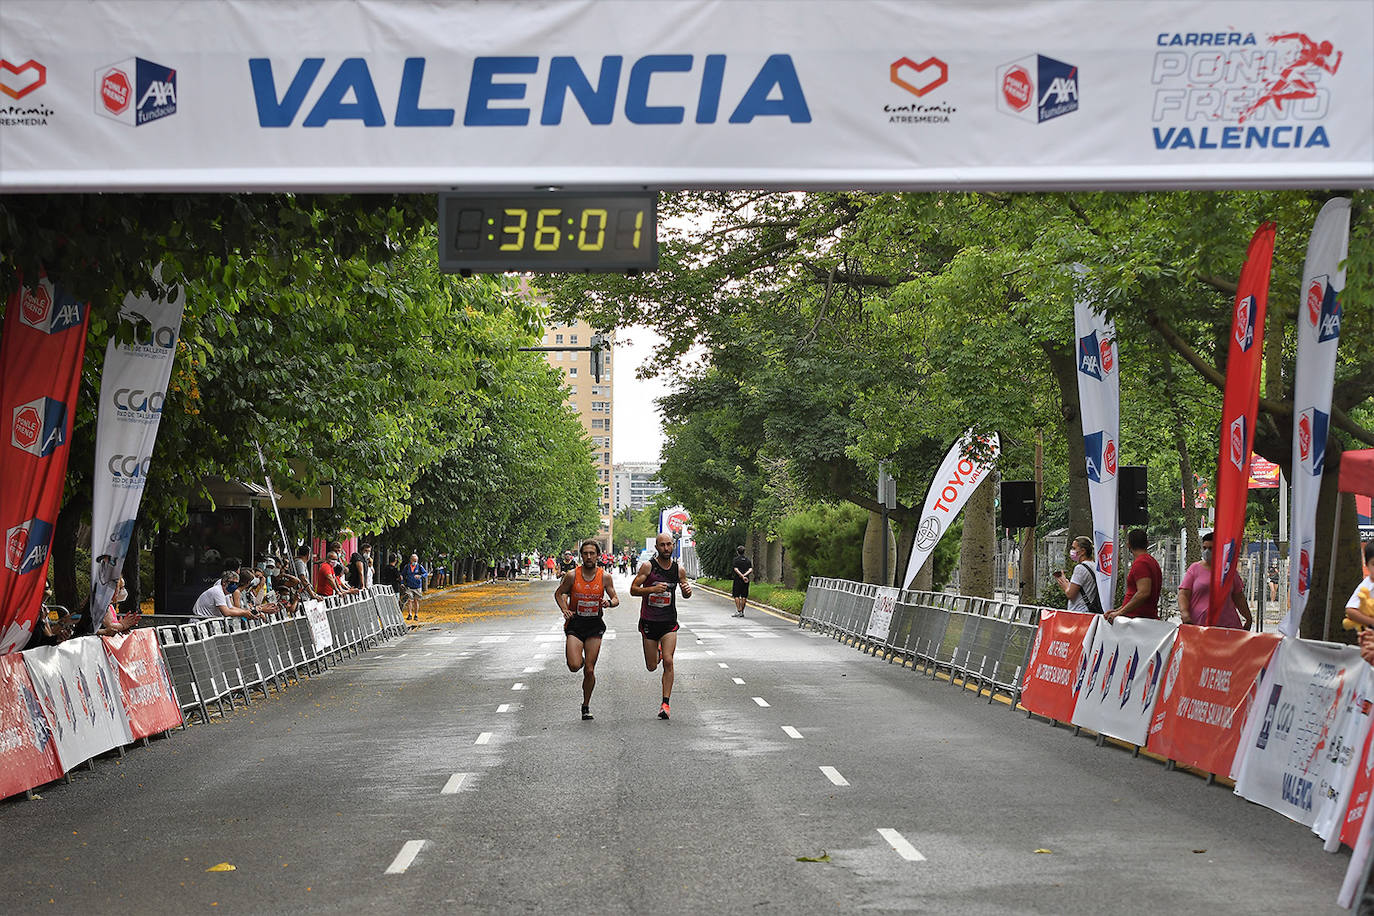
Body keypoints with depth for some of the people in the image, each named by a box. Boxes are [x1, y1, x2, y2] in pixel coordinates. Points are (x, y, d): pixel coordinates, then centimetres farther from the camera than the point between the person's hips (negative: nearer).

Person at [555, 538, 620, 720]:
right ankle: (579, 658, 21)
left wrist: (609, 602, -18)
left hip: (595, 625, 1)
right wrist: (565, 610, -8)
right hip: (575, 623, -1)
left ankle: (586, 705, 20)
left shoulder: (604, 577, -4)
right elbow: (558, 593, 8)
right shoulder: (572, 576, -7)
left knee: (589, 670, 1)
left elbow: (616, 599, 5)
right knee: (575, 666, -17)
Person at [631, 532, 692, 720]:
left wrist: (688, 591, -9)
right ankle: (657, 652, 44)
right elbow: (633, 590, -9)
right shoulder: (648, 566, -8)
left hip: (669, 622, 1)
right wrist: (653, 589, -25)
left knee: (668, 662, -13)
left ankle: (665, 704, -8)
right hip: (649, 622, -1)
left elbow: (685, 594, 16)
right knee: (651, 667, 8)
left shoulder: (679, 569, 1)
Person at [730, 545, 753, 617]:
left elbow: (736, 569, -14)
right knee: (744, 596, 6)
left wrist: (742, 576, -17)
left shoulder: (736, 559, -3)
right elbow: (751, 570, 0)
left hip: (738, 579, -4)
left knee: (736, 595, 0)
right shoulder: (747, 559, 10)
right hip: (746, 580, 4)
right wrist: (745, 575, -10)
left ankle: (739, 611, -8)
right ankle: (742, 611, 8)